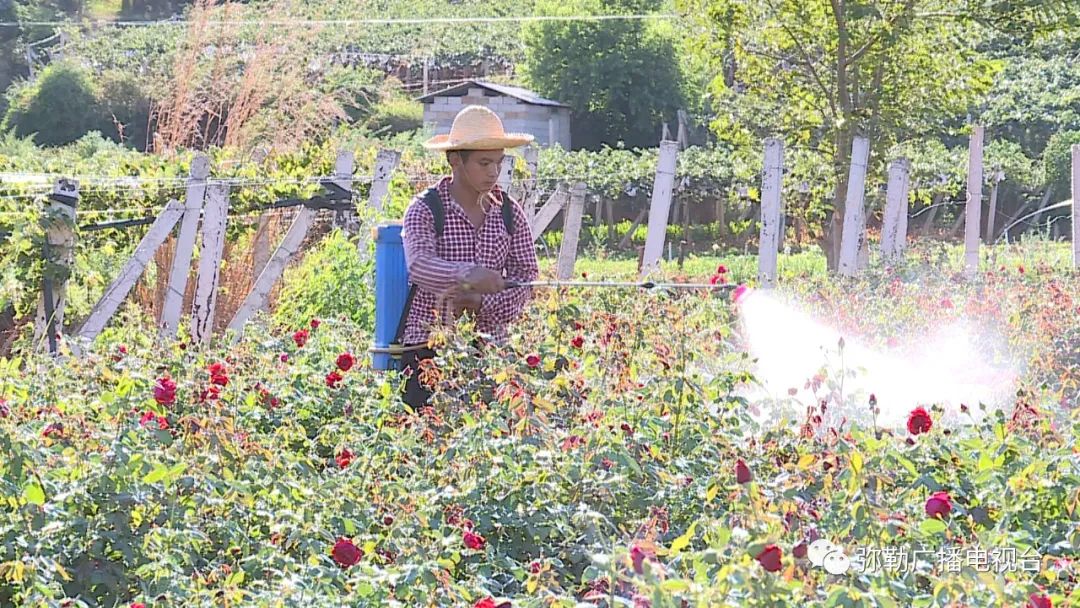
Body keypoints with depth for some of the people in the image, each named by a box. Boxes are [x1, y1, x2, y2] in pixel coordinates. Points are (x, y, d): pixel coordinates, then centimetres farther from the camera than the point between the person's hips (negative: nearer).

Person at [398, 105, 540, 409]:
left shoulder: (510, 213, 8)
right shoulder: (425, 210, -4)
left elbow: (527, 276, 4)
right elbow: (419, 265, -21)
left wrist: (481, 303, -15)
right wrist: (468, 274, -41)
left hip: (490, 346, 3)